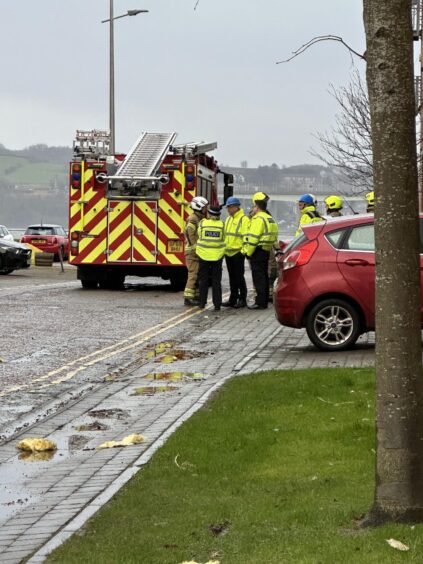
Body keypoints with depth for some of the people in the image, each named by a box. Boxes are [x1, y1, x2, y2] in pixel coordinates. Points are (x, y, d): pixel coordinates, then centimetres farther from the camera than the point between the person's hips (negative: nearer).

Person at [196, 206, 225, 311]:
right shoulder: (221, 224, -4)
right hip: (217, 255, 0)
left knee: (203, 280, 11)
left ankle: (202, 302, 13)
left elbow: (199, 234, 3)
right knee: (216, 281, 6)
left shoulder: (202, 223, -5)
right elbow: (223, 239, 1)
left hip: (204, 254, 0)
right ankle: (217, 304, 4)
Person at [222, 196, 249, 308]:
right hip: (228, 252, 8)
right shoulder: (228, 219, 17)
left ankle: (242, 299, 3)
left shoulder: (244, 219, -8)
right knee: (232, 277, 12)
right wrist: (223, 248, 14)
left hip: (238, 252, -8)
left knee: (239, 276, -4)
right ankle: (233, 299, 17)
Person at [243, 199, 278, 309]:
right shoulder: (270, 219, 18)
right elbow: (273, 237, 20)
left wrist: (248, 252, -15)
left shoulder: (258, 219, -14)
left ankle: (260, 303, -9)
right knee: (264, 277, 14)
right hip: (267, 251, 10)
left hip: (258, 251, -10)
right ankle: (264, 301, 18)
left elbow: (253, 238, -20)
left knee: (258, 277, -7)